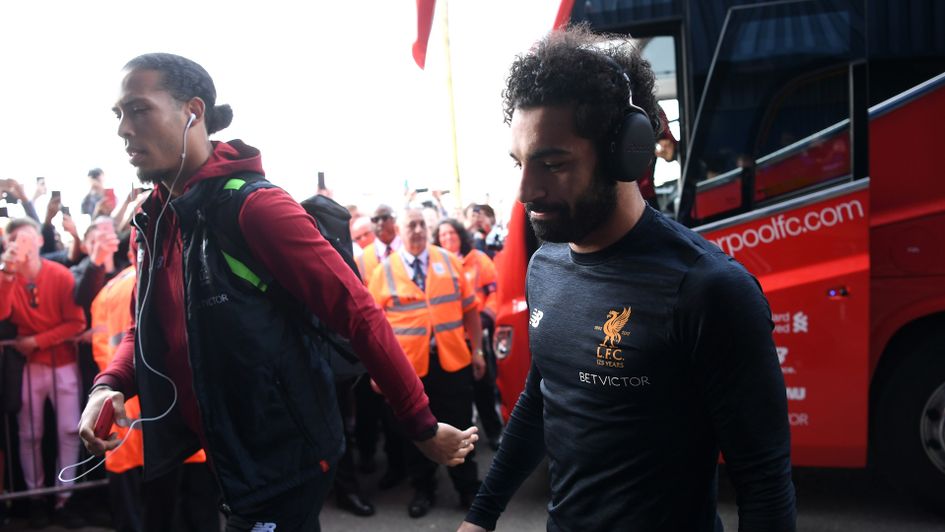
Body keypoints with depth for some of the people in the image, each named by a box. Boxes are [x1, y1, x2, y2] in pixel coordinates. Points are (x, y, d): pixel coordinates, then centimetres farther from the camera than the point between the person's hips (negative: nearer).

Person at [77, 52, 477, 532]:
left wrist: (422, 427, -18)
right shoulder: (152, 220, 5)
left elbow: (357, 312, -20)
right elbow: (149, 328, 15)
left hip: (284, 460, -8)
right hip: (218, 459, 8)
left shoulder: (254, 205, -19)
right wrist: (109, 386, -6)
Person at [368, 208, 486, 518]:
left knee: (459, 427, 11)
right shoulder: (384, 271, -1)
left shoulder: (448, 261, 4)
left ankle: (468, 487, 29)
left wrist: (477, 351, 3)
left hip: (453, 360, 1)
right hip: (408, 365, -1)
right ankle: (423, 490, 31)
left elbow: (470, 309, 6)